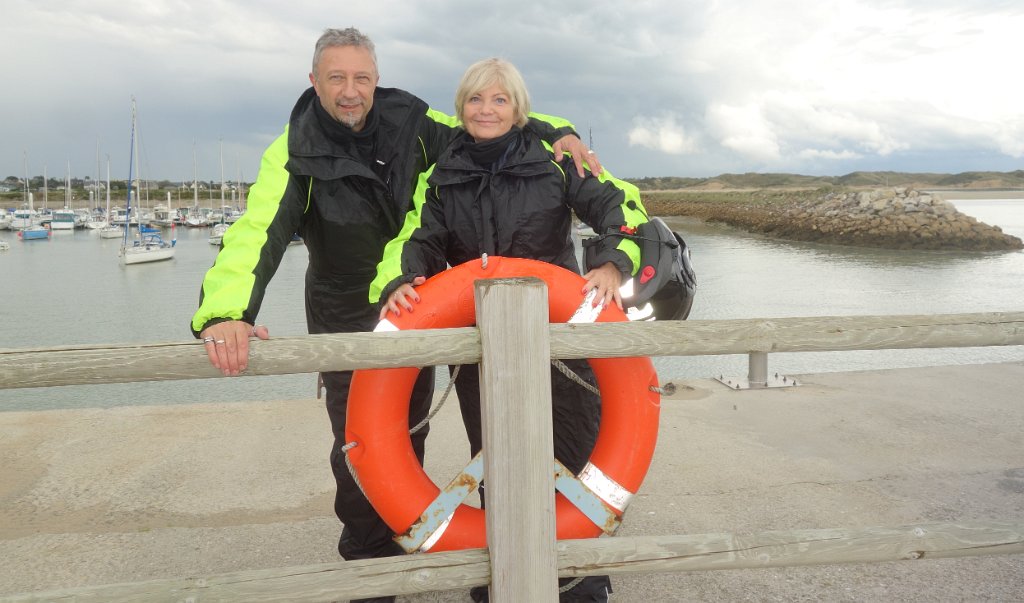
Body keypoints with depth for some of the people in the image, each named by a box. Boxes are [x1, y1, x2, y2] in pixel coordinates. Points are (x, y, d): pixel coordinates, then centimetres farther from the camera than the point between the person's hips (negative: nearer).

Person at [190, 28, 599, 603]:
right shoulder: (296, 154, -19)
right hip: (346, 317, -3)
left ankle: (402, 540, 40)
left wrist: (559, 132, -15)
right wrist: (224, 312, -51)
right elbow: (257, 232, -33)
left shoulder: (410, 122, -11)